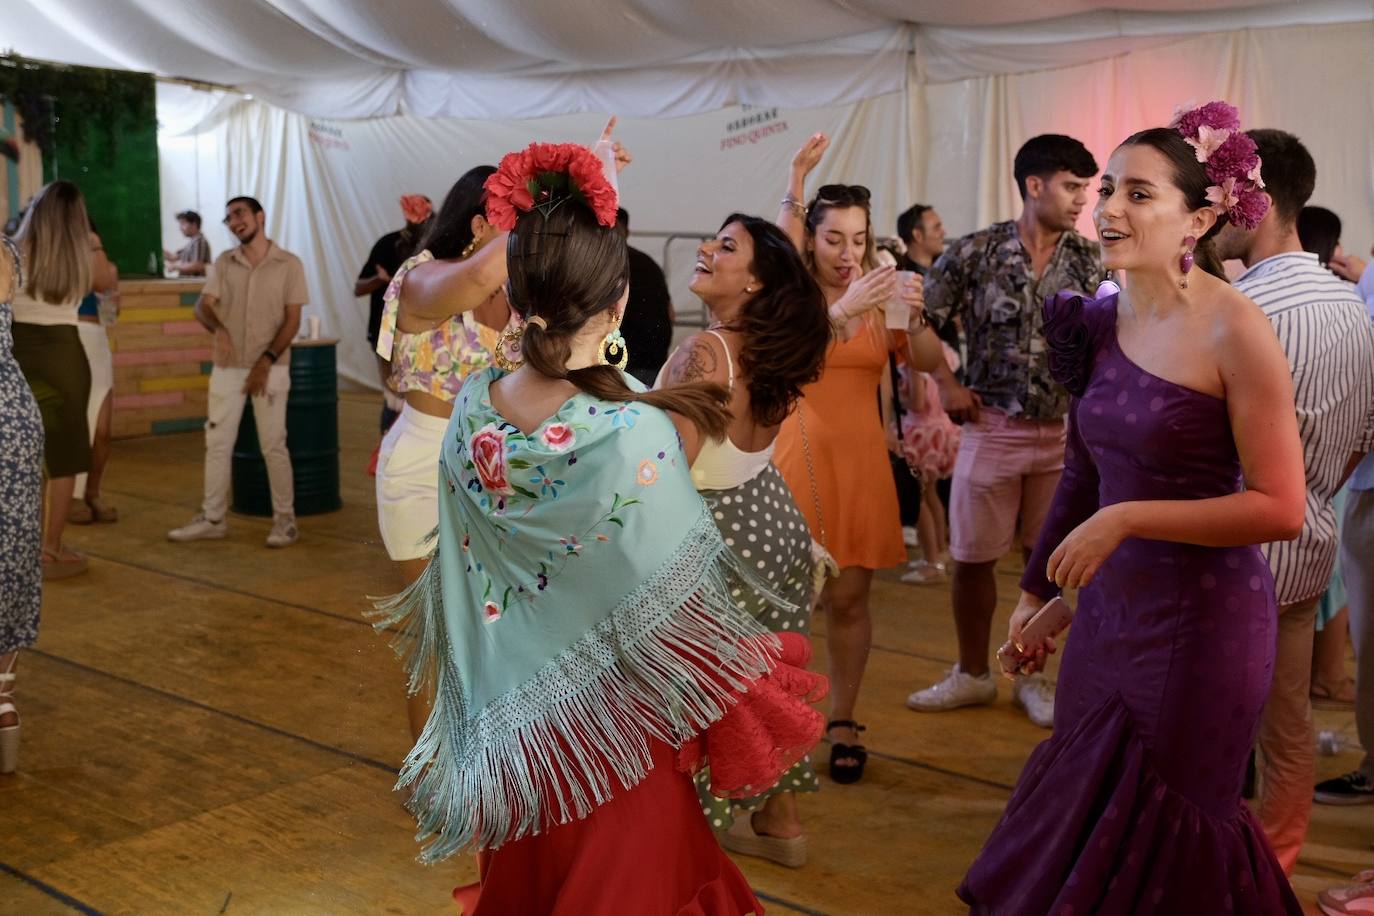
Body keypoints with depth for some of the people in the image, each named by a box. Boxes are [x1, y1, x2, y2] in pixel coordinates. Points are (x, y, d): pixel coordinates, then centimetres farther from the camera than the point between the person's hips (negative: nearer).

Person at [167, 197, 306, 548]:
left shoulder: (289, 264, -2)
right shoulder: (224, 263, 8)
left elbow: (292, 320, -4)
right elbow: (202, 306, 0)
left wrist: (267, 361, -14)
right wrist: (218, 328, -23)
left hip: (270, 370, -4)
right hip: (227, 368, 4)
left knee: (273, 446, -2)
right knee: (217, 443, 5)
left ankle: (285, 519, 8)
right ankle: (213, 518, 14)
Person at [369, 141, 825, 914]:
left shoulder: (471, 407, -8)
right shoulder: (641, 435, -26)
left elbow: (467, 571, 5)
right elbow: (682, 622, -20)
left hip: (508, 730, 5)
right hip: (608, 734, -5)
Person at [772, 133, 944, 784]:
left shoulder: (878, 298, 9)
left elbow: (928, 362, -2)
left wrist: (916, 316, -20)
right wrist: (845, 310, -34)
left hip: (860, 458, 3)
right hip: (798, 455, -3)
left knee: (849, 597, 3)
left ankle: (842, 724, 14)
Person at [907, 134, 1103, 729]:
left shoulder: (1091, 262, 2)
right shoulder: (976, 252, -4)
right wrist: (947, 385, -3)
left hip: (1064, 433, 1)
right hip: (992, 428, -1)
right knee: (972, 558, 6)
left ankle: (1032, 676, 26)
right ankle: (972, 674, 25)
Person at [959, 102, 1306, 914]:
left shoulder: (1236, 331, -16)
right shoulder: (1103, 319, 3)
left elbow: (1281, 508, -18)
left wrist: (1127, 517, -22)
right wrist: (1037, 593, 16)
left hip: (1202, 619, -6)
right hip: (1110, 605, 6)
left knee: (1162, 850, 9)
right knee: (1081, 826, 19)